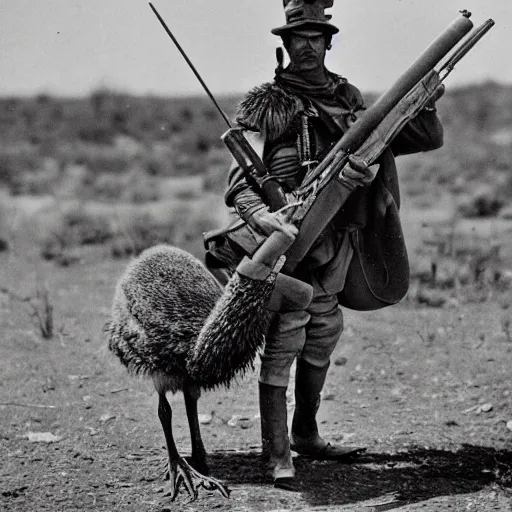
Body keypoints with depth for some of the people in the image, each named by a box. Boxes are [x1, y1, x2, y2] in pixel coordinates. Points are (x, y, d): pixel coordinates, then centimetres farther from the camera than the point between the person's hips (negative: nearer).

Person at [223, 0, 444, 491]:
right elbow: (239, 177, -10)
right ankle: (277, 456, -7)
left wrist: (423, 102, -7)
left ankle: (305, 435, 33)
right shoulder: (264, 104, -1)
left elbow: (426, 138, 14)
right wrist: (258, 212, -29)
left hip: (337, 242, 6)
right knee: (283, 343, -9)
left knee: (322, 339, 17)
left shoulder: (350, 100, 14)